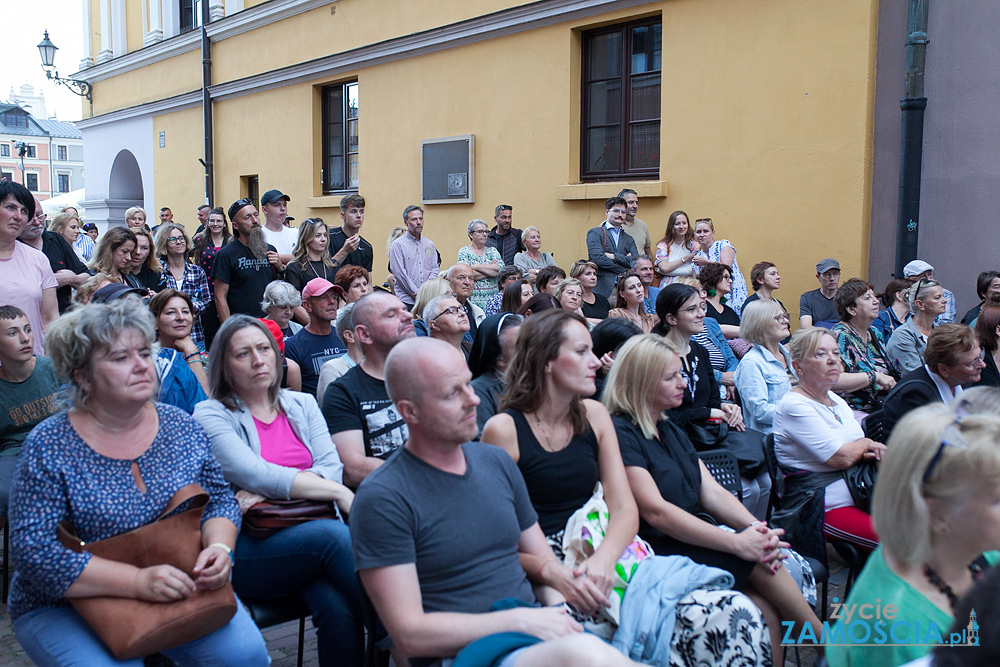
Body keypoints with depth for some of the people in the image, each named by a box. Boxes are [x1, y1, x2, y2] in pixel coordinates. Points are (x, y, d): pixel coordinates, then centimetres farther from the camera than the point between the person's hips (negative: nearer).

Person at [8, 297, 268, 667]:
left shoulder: (181, 426, 1)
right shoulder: (48, 447, -11)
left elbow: (220, 499, 6)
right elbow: (37, 550, -17)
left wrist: (218, 547, -17)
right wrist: (137, 581, -27)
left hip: (179, 592, 3)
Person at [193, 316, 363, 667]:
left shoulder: (302, 404, 16)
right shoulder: (211, 414, 3)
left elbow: (331, 465, 2)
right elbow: (253, 473, -13)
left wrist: (269, 491, -15)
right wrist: (339, 492, -18)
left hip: (310, 528, 3)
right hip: (247, 549, -3)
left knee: (337, 607, -29)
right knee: (332, 535, -32)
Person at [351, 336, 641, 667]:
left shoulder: (497, 462, 11)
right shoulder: (382, 499, -9)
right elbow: (410, 633, -12)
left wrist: (557, 612, -5)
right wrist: (520, 621, -16)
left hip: (536, 632, 7)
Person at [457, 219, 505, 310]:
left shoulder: (492, 250, 12)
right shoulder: (464, 251, 3)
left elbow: (501, 269, -6)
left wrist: (476, 266, -10)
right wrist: (491, 269, -5)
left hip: (493, 296, 3)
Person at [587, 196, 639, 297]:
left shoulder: (629, 239, 22)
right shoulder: (594, 233, 6)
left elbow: (636, 262, 6)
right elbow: (598, 258, -9)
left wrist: (614, 256, -8)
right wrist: (624, 271, -4)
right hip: (601, 288, -4)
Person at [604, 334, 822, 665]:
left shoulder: (672, 431, 18)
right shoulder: (619, 433, -11)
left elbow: (712, 492, 10)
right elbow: (655, 512, -20)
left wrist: (756, 528, -10)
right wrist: (737, 542, -22)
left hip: (695, 542, 8)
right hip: (659, 555, -7)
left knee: (766, 609, -17)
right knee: (753, 559, -19)